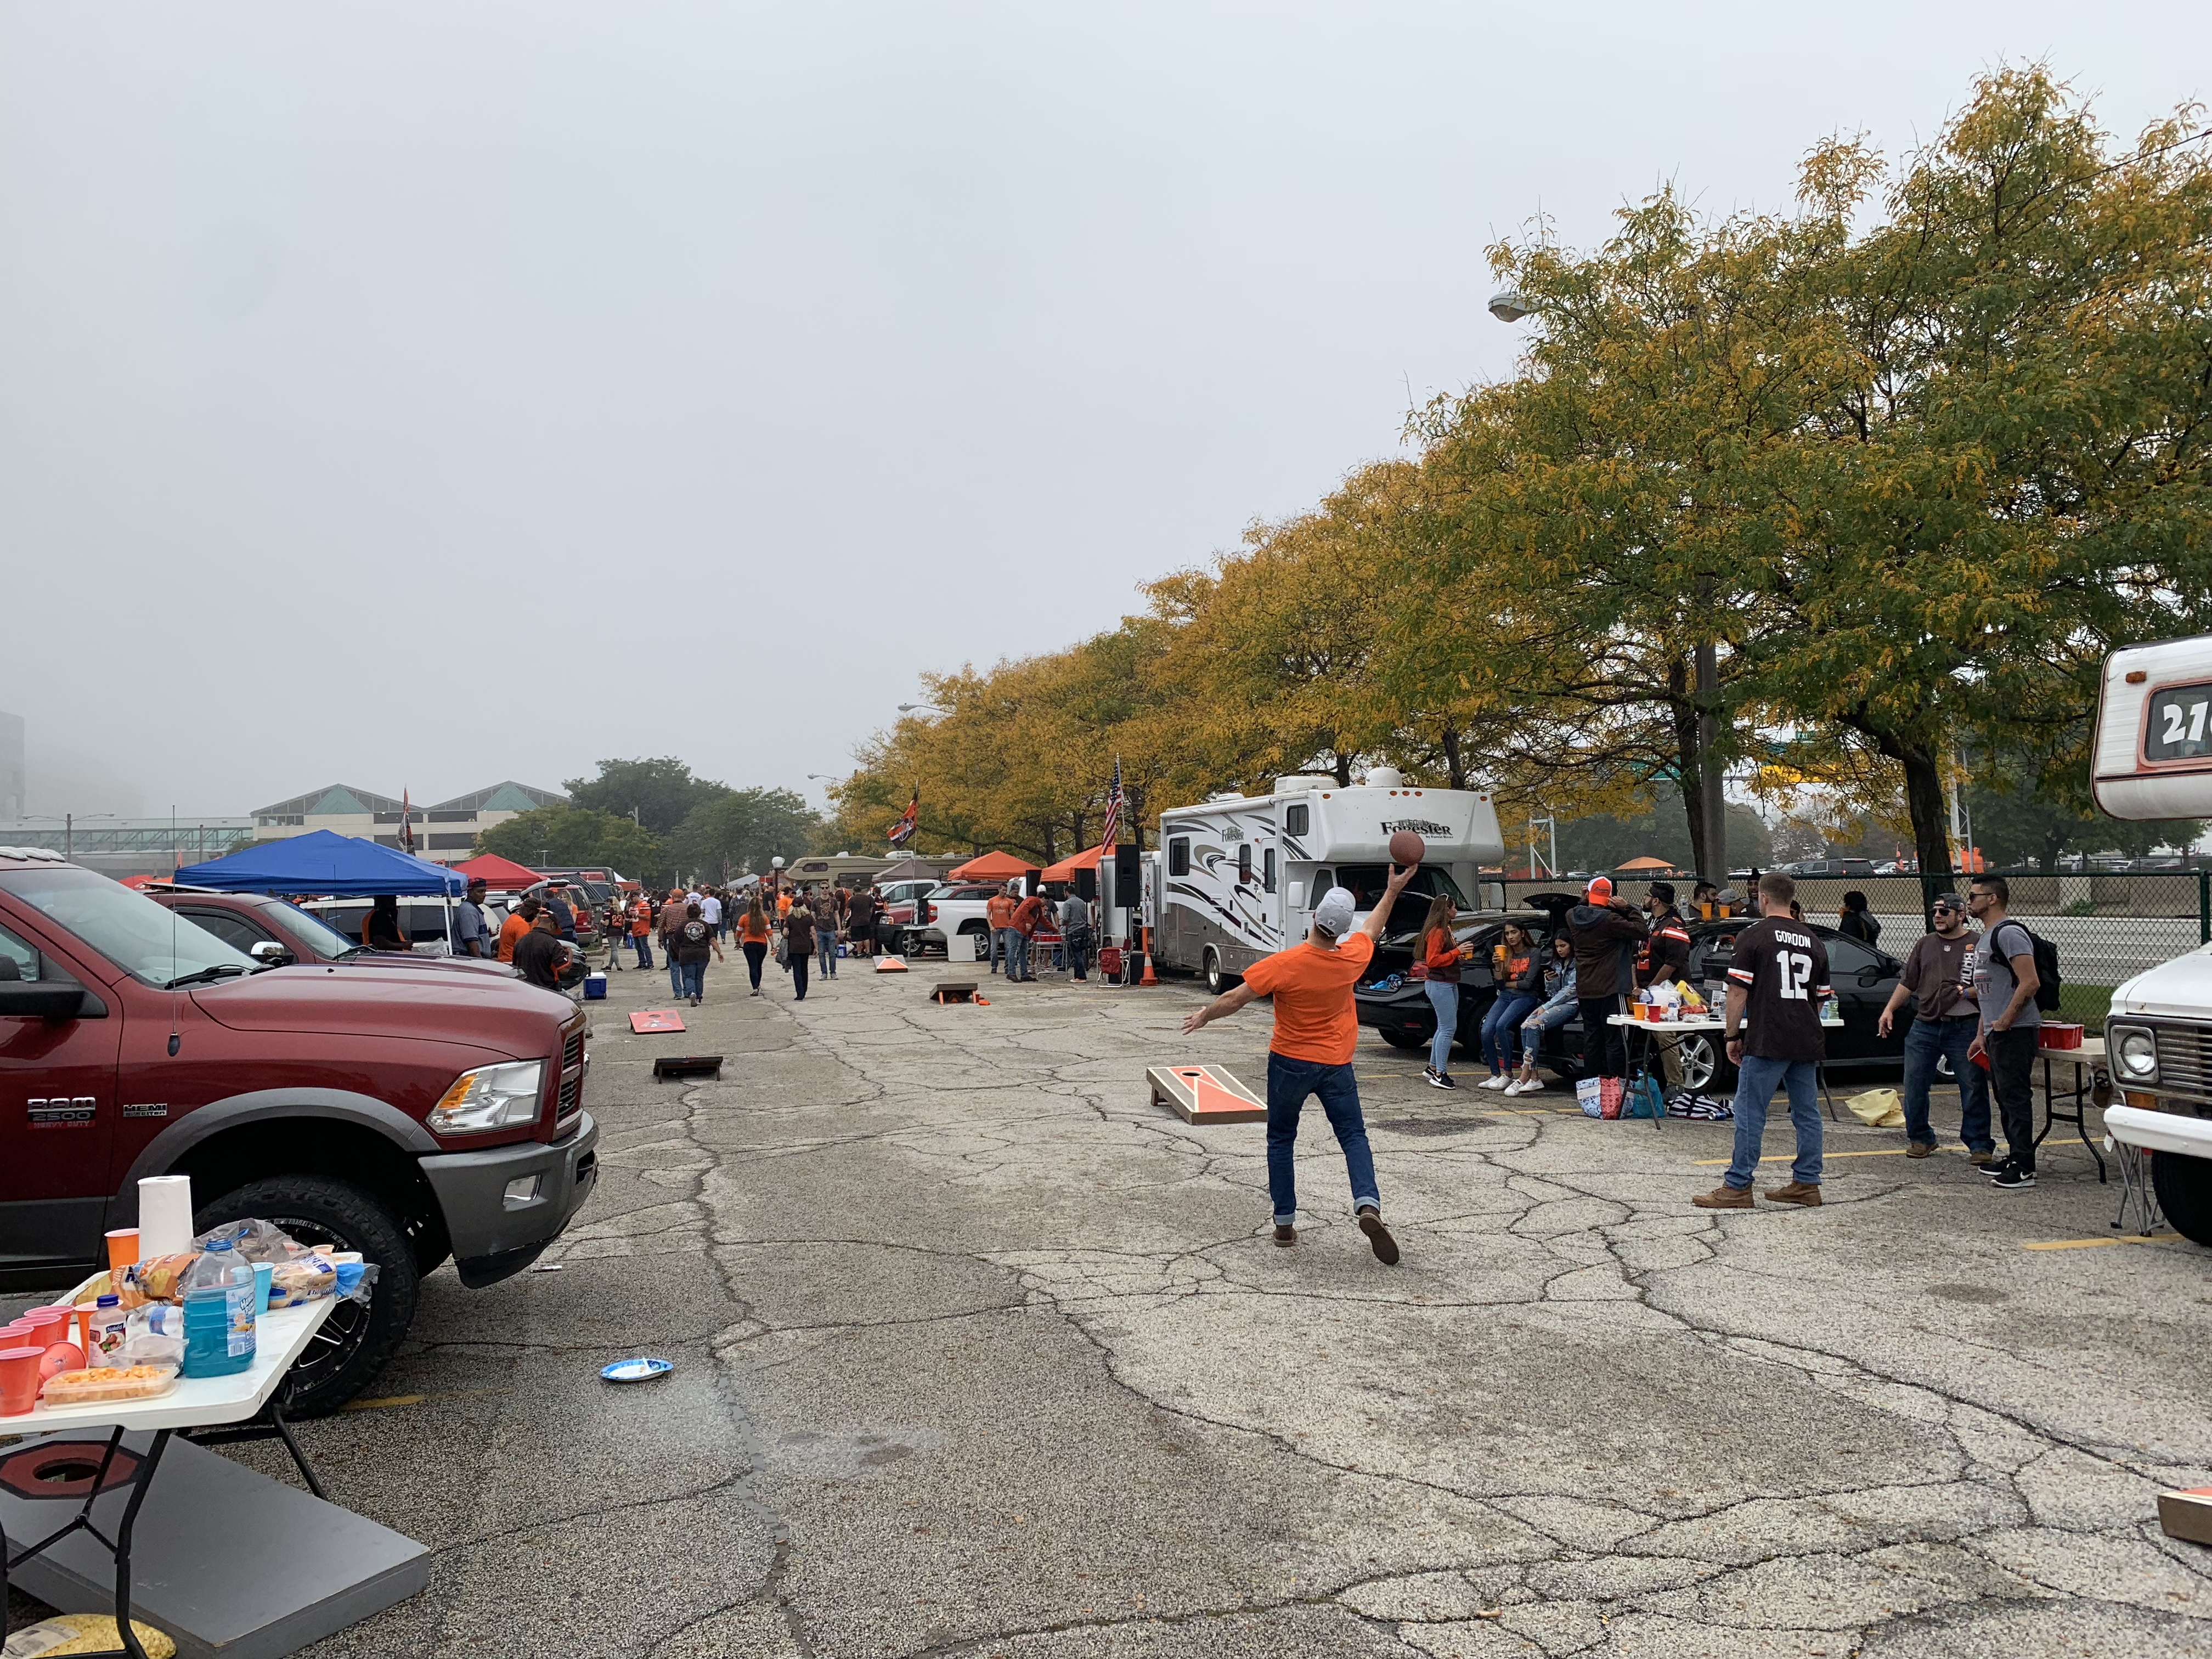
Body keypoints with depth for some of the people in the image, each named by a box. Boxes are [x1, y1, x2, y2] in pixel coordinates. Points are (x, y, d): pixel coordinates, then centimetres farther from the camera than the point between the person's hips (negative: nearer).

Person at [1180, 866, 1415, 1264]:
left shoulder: (1284, 964, -20)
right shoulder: (1353, 958, -9)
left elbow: (1234, 999, -13)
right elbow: (1371, 928, 14)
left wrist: (1204, 1016, 5)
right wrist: (1393, 891, 26)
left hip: (1289, 1063, -2)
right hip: (1335, 1065, 2)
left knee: (1281, 1140, 12)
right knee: (1354, 1136, 7)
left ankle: (1285, 1224, 13)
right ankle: (1368, 1205, -16)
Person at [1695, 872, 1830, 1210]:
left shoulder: (1753, 936, -7)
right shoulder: (1814, 941, 13)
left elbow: (1738, 992, -9)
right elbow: (1820, 997, 18)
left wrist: (1733, 1035, -2)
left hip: (1766, 1042, -6)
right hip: (1807, 1042, 7)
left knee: (1750, 1113, -3)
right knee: (1807, 1113, 12)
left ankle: (1737, 1188, -1)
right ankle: (1807, 1184, 17)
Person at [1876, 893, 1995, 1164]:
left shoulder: (1977, 945, 1)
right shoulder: (1924, 944, 15)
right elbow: (1907, 983, 17)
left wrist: (1971, 993, -19)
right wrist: (1890, 1010, 8)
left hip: (1963, 1028, -4)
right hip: (1924, 1027, 4)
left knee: (1974, 1089, 0)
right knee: (1914, 1086, 7)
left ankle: (1980, 1146, 10)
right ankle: (1920, 1138, 21)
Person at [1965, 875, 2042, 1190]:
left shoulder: (2009, 933, -14)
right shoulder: (1984, 938, 19)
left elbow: (2030, 983, -22)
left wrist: (2003, 1022, -20)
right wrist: (1982, 1034, 21)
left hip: (2015, 1032, -11)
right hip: (1996, 1033, 11)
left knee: (2016, 1098, -8)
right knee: (2005, 1098, 15)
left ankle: (2024, 1168, -5)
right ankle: (2014, 1158, 22)